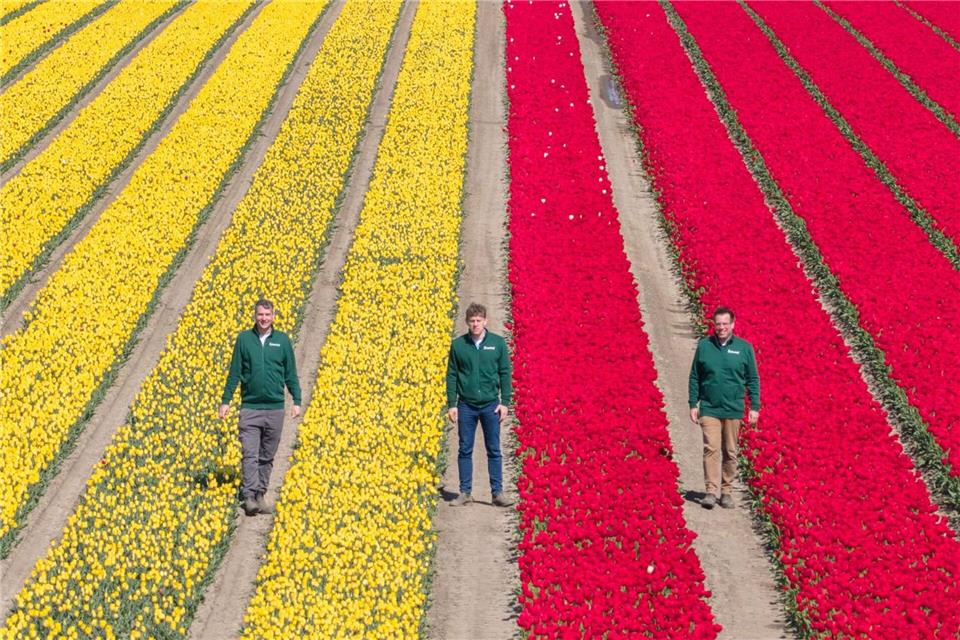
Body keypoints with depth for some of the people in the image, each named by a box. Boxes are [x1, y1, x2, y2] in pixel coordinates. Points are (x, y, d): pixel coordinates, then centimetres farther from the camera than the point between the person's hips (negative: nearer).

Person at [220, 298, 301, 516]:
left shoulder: (282, 340, 5)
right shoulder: (244, 339, 2)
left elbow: (290, 374, 8)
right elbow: (234, 373, 5)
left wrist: (297, 401, 0)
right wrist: (226, 401, 0)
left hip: (275, 408, 2)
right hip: (250, 407, -2)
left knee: (267, 457, 9)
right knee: (250, 455, -9)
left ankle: (261, 496, 18)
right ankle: (249, 498, -12)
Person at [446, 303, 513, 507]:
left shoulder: (498, 343, 1)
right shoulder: (458, 345, 1)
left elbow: (505, 374, 4)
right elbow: (451, 375, 4)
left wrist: (505, 402, -2)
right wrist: (451, 405, -1)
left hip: (490, 405, 0)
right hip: (466, 406, 0)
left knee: (494, 451, 3)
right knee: (465, 450, 5)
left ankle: (498, 493, 8)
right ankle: (465, 493, 12)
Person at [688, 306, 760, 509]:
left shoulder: (744, 348, 2)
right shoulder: (704, 346, 3)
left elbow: (753, 380, 6)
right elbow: (694, 377, 8)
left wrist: (755, 407, 0)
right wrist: (693, 405, 3)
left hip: (733, 409, 1)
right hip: (709, 409, -1)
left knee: (730, 452, 7)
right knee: (711, 449, -10)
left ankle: (727, 492, 16)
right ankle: (711, 491, -11)